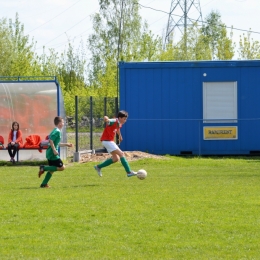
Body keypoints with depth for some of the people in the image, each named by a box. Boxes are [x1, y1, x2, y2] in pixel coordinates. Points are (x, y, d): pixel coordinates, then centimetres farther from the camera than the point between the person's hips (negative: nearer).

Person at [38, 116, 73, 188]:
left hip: (50, 153, 10)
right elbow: (51, 140, -24)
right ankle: (44, 168, -11)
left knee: (52, 169, 16)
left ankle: (44, 184, 15)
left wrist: (66, 144, 29)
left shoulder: (56, 131, 18)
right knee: (62, 167, -9)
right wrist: (54, 150, -24)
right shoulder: (57, 131, -13)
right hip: (53, 153, -10)